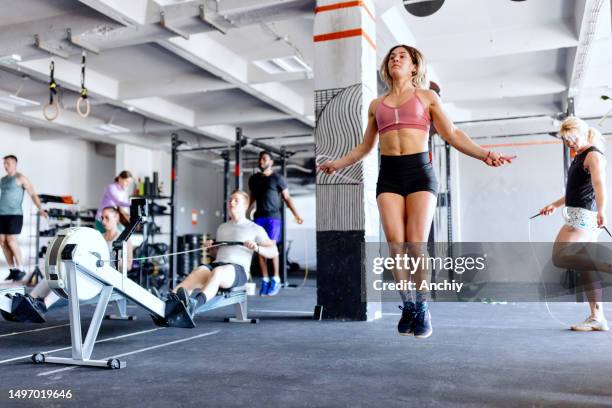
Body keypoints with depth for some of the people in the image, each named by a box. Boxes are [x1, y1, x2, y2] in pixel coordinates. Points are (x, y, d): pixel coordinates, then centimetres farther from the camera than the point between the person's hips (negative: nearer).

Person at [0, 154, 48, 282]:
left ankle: (20, 269, 1)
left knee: (11, 242, -12)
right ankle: (12, 270, 10)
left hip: (15, 215, -7)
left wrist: (41, 210, -23)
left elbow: (33, 194, -10)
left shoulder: (21, 178, -3)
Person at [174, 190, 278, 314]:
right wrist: (210, 246, 14)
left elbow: (274, 252, 6)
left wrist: (257, 248, -12)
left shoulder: (255, 229, 12)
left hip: (238, 269, -4)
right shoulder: (222, 227, 28)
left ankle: (194, 304, -66)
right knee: (199, 271, -32)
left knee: (217, 272, -39)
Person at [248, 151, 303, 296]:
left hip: (273, 217, -4)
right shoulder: (253, 179, 14)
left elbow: (287, 198, 0)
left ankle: (276, 279, -2)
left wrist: (296, 214, -11)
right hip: (259, 217, 4)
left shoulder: (277, 178, 1)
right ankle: (265, 280, 3)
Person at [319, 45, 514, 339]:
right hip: (388, 174, 2)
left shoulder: (427, 96, 13)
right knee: (396, 245, -8)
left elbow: (452, 135, 5)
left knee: (416, 244, -10)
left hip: (419, 171, -2)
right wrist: (338, 164, 19)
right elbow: (365, 147, 25)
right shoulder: (376, 104, 20)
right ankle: (407, 306, 7)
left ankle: (422, 309, 4)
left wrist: (484, 154, -8)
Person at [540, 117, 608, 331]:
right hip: (581, 215, 10)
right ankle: (597, 318, 11)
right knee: (585, 266, 8)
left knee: (559, 258, -15)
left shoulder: (593, 155, -9)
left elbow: (599, 184, -28)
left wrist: (601, 211, -43)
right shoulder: (580, 157, 20)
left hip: (583, 215, -10)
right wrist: (555, 204, 37)